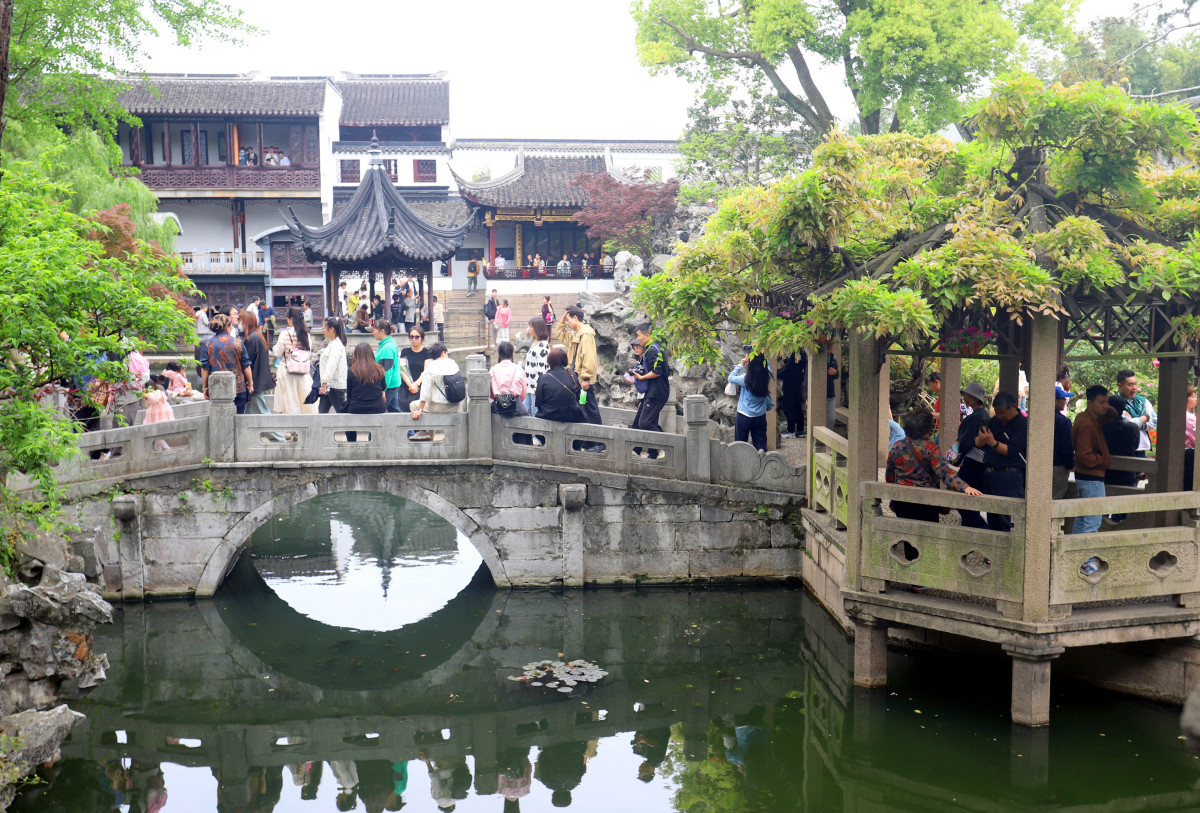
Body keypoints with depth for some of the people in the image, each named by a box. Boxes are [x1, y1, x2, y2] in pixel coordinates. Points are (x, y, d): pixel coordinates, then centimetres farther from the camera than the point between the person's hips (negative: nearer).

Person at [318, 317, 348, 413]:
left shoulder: (336, 345, -15)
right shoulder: (331, 343, 18)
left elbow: (331, 366, -23)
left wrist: (324, 383, -26)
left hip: (336, 385, -10)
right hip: (329, 385, 10)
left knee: (341, 411, -5)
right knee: (322, 410, 6)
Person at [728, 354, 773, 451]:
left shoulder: (746, 378, -18)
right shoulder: (766, 377, -8)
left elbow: (731, 378, 0)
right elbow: (768, 366, 15)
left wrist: (741, 365, 7)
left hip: (744, 417, -3)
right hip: (760, 417, 3)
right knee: (760, 443, 7)